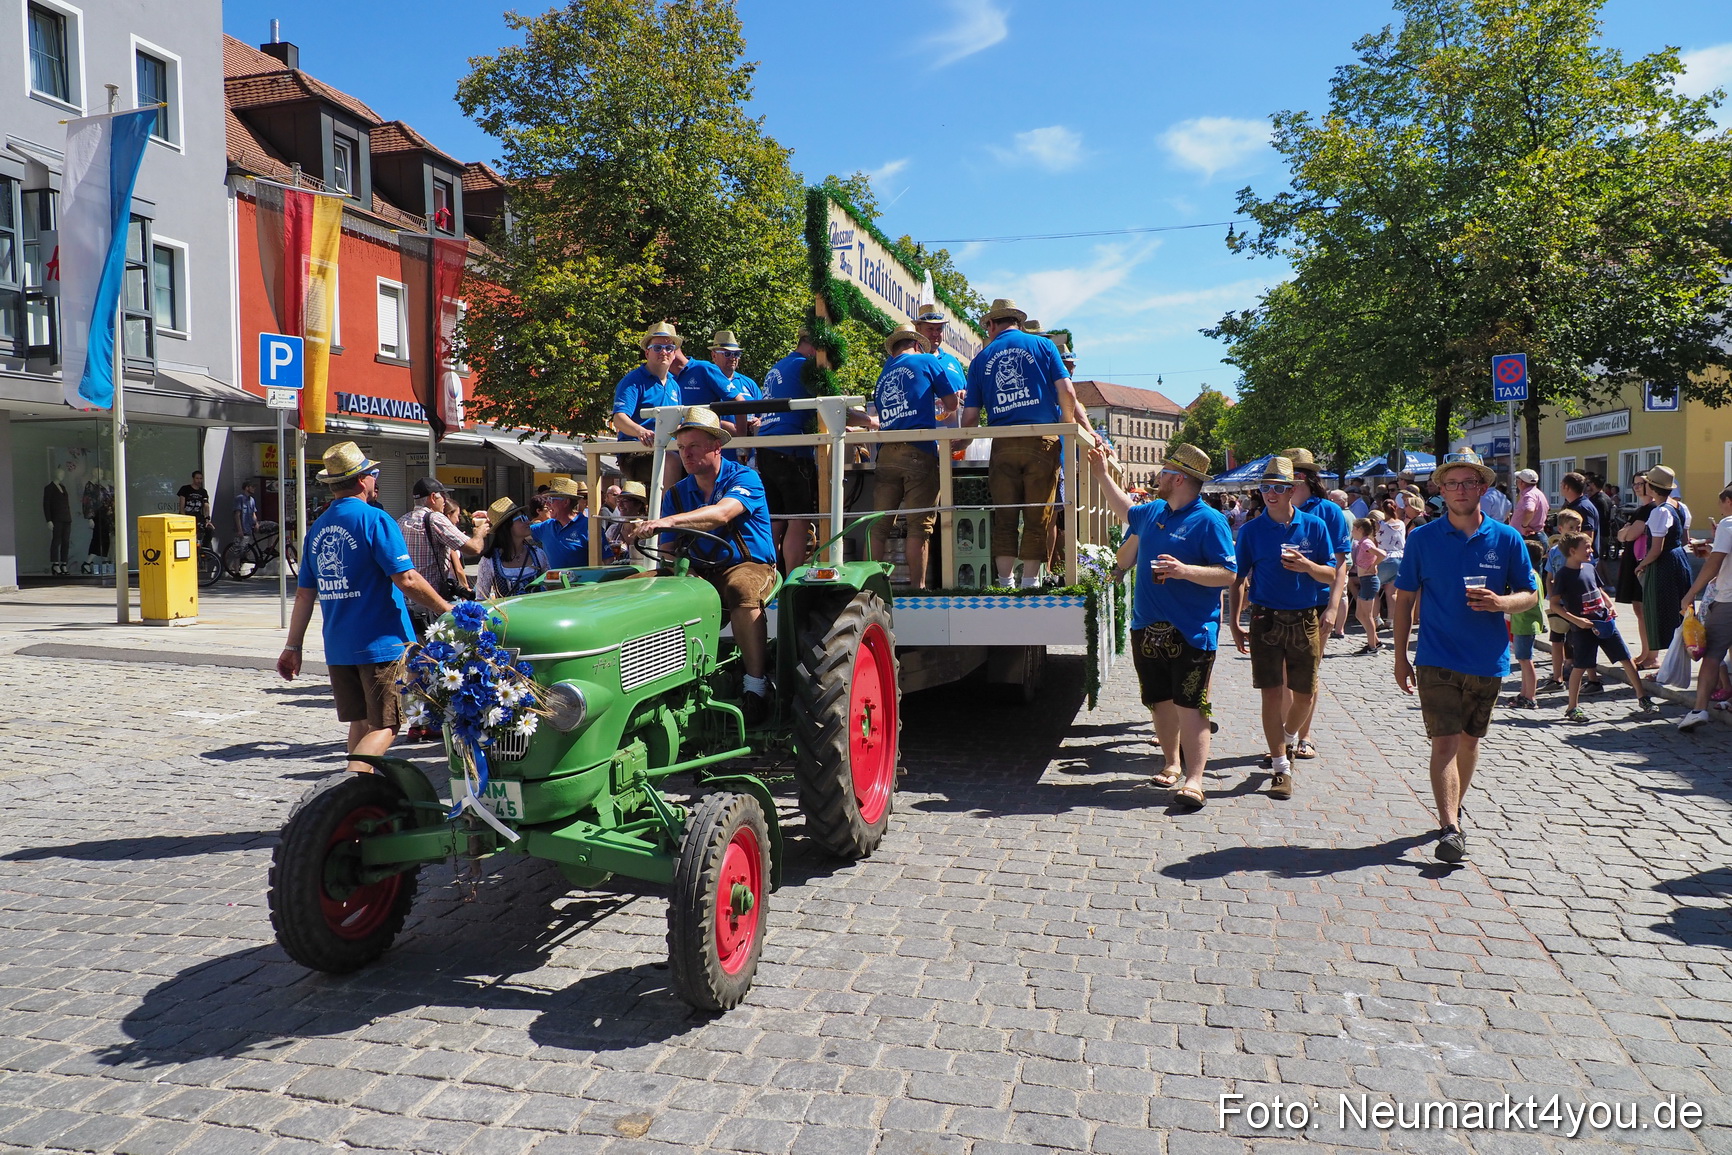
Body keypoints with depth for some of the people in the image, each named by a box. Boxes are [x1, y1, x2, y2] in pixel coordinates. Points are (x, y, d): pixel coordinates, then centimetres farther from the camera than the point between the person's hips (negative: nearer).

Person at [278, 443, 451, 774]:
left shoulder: (317, 528, 11)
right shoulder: (375, 519, -10)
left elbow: (304, 594, 13)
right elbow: (406, 579, -17)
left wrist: (293, 647, 17)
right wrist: (447, 610, -7)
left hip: (338, 648, 7)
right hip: (381, 645, -7)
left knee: (360, 723, 17)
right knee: (386, 725, -3)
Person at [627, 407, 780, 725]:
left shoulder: (744, 478, -7)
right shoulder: (676, 494, 12)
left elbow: (721, 514, -28)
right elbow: (668, 548, 6)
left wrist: (668, 521, -41)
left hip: (749, 565, -5)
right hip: (698, 571, 5)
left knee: (741, 589, -40)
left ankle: (757, 687, -31)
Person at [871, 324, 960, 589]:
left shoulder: (882, 376, 24)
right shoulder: (926, 361, 9)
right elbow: (952, 403, 8)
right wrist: (942, 410, 31)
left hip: (886, 454, 5)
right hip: (919, 452, -5)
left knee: (879, 525, 4)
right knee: (919, 525, -4)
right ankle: (917, 587, -5)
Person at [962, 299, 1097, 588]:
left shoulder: (981, 359, 13)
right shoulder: (1042, 345, 9)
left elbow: (970, 418, 8)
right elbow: (1067, 393, -1)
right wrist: (1084, 432, 8)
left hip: (1002, 445, 1)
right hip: (1043, 441, -1)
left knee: (1004, 518, 6)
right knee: (1038, 518, 3)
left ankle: (1005, 586, 5)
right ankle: (1029, 585, 3)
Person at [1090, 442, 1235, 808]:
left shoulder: (1209, 521, -10)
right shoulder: (1152, 512, 12)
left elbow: (1228, 574, -13)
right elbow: (1125, 511, 36)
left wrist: (1185, 571, -26)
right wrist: (1102, 473, 33)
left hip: (1190, 632, -7)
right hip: (1147, 627, 7)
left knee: (1189, 706, -8)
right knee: (1160, 702, 13)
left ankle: (1194, 779, -7)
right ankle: (1172, 763, 28)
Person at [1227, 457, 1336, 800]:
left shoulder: (1314, 527, 2)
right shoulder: (1251, 530, 1)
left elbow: (1332, 576, 4)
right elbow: (1238, 579, 4)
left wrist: (1307, 566, -17)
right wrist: (1234, 624, -4)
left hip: (1305, 620, 1)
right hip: (1266, 620, -1)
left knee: (1304, 695, 10)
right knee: (1272, 694, -5)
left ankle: (1289, 737, 40)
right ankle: (1281, 767, 3)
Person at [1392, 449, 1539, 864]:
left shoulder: (1506, 538, 0)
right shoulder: (1422, 538, -2)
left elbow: (1531, 595, 6)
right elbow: (1405, 598, 3)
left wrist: (1500, 602, -17)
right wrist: (1400, 656, 1)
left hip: (1488, 660, 2)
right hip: (1438, 659, -2)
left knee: (1470, 741, 15)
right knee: (1444, 742, -10)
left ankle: (1454, 807, 34)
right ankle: (1450, 828, -10)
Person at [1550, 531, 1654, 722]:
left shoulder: (1590, 568, 8)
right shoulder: (1564, 575, -11)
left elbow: (1600, 591, 21)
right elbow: (1554, 605, -13)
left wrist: (1611, 606, 4)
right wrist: (1576, 620, -19)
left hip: (1605, 623, 6)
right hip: (1583, 628, -6)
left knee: (1626, 658, 5)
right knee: (1579, 667, -1)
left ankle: (1642, 699, 14)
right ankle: (1572, 708, 9)